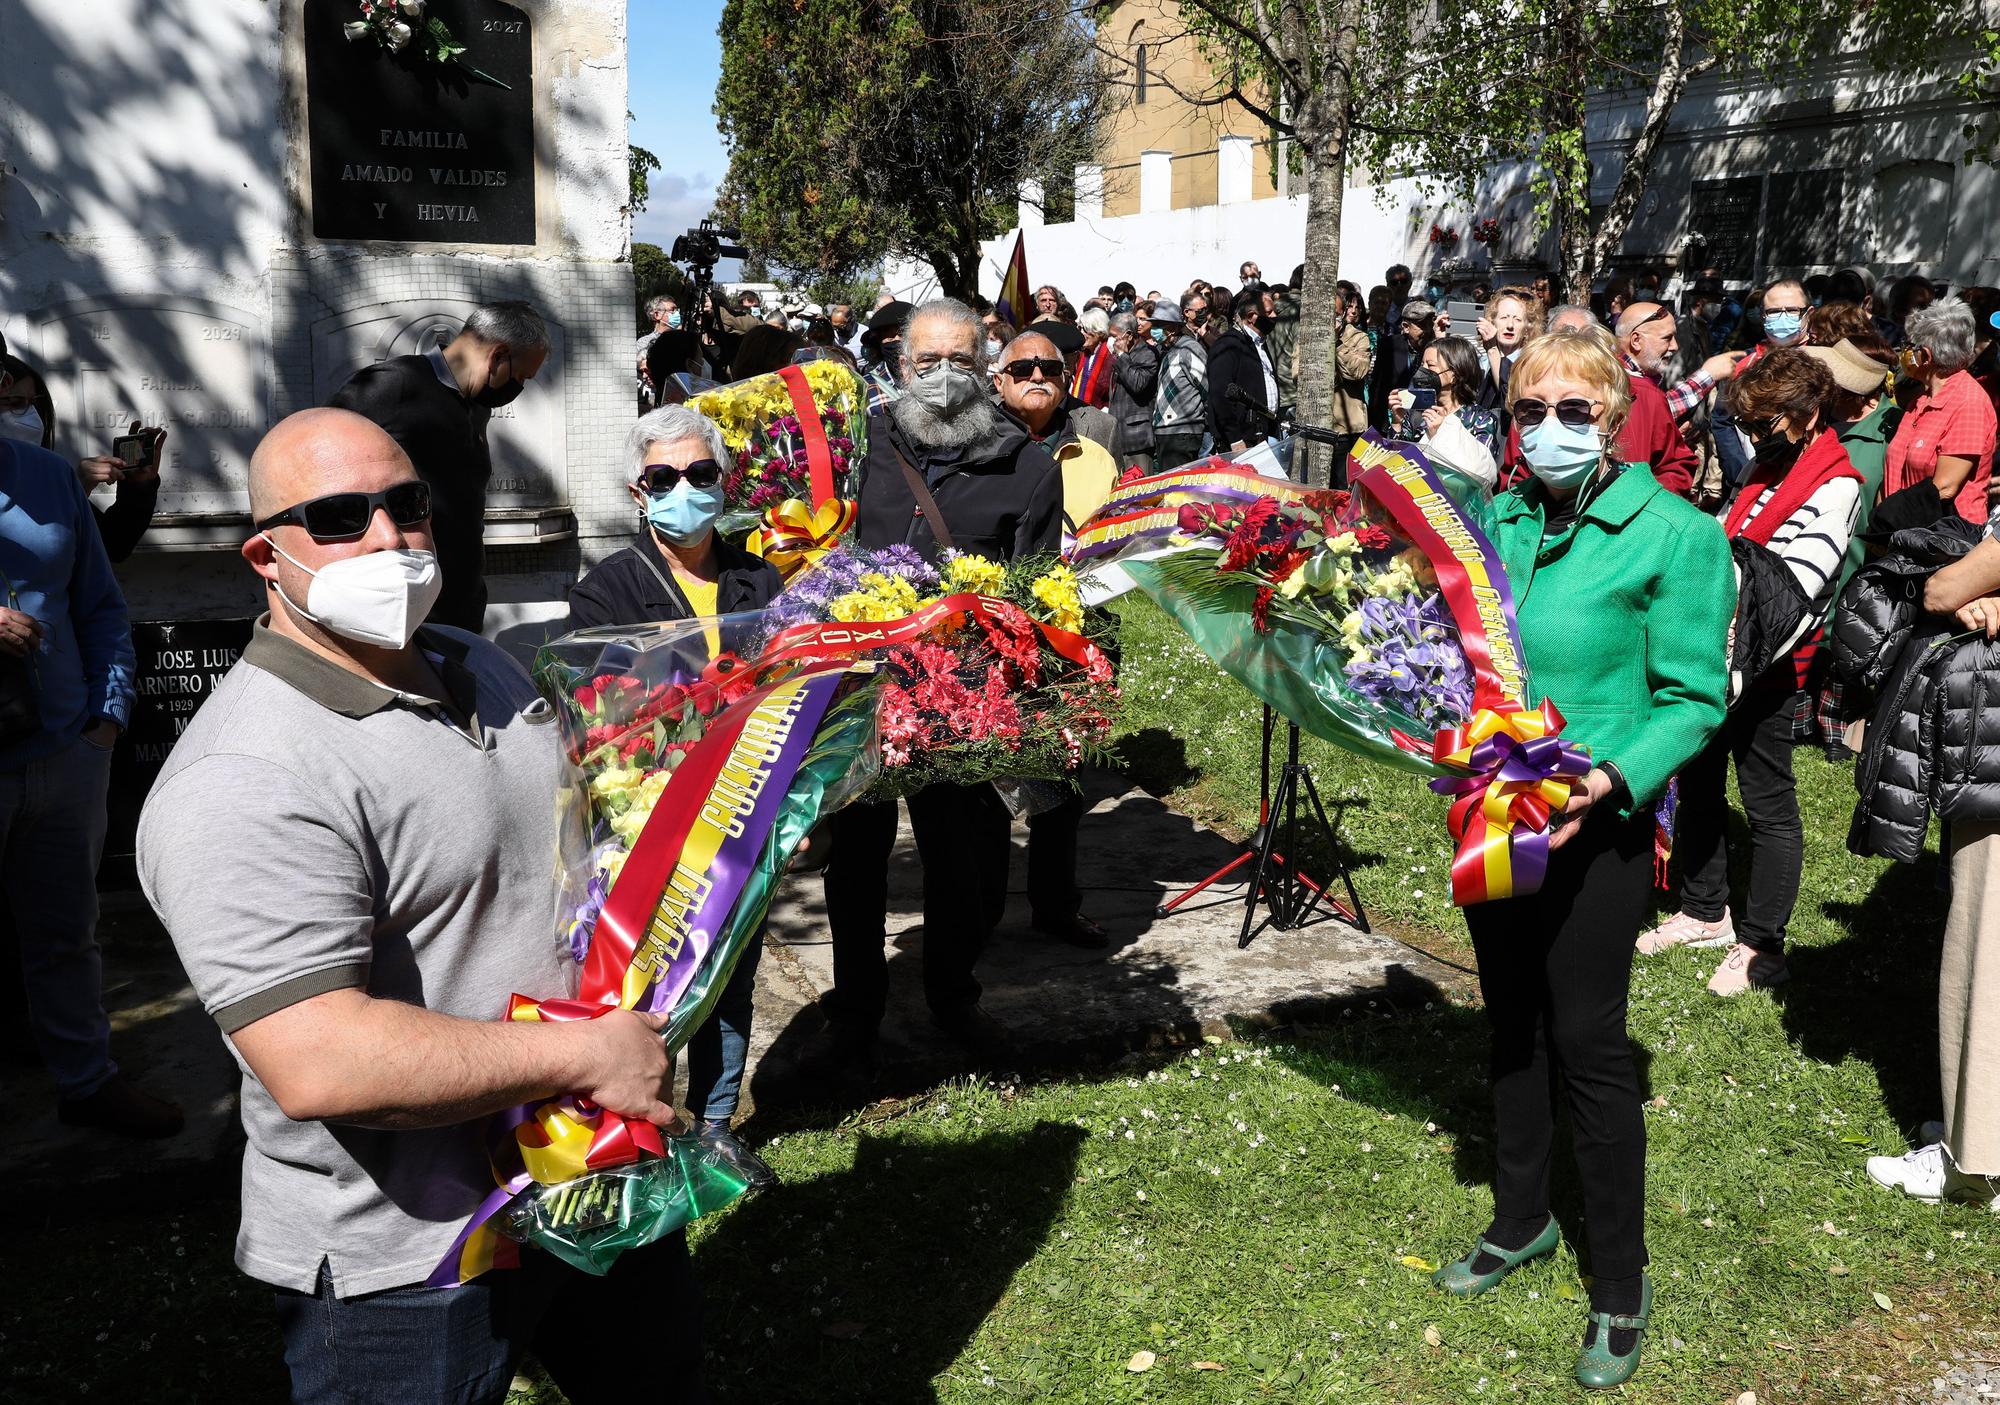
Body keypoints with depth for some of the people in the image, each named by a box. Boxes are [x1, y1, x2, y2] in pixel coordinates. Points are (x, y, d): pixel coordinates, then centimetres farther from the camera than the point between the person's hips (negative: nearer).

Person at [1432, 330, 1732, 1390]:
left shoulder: (1674, 535, -12)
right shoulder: (1498, 521, 5)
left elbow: (1693, 700, -11)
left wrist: (1615, 777, -25)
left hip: (1594, 826, -5)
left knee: (1586, 1045, 1)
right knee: (1510, 1024, 18)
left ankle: (1620, 1284, 19)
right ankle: (1521, 1221, 39)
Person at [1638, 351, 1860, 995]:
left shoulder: (1835, 486, -14)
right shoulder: (1766, 465, 12)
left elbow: (1796, 592, -24)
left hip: (1763, 667, -9)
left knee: (1768, 805, 2)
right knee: (1698, 783, 16)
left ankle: (1761, 948, 12)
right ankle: (1705, 913, 32)